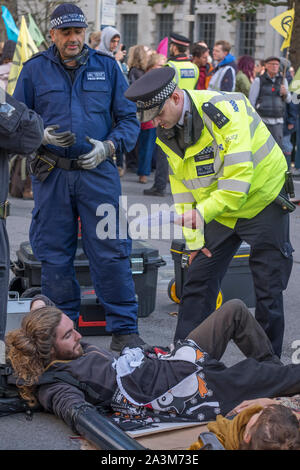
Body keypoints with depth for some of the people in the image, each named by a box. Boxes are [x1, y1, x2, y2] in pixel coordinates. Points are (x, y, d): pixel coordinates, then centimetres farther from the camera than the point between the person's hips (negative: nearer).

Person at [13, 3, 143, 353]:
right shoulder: (34, 70, 6)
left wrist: (108, 146, -8)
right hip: (51, 175, 1)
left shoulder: (106, 67, 7)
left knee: (111, 251, -4)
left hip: (97, 171, -1)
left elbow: (129, 119, 8)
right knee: (54, 256, 6)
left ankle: (124, 330, 6)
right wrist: (41, 136, -11)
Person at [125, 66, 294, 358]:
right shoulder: (166, 132, -4)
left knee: (268, 292, -1)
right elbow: (182, 187, 4)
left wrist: (202, 212, -39)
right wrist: (193, 238, 1)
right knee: (197, 282, 4)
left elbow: (239, 176, -32)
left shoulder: (224, 110, -27)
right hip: (218, 214, 6)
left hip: (263, 205, -6)